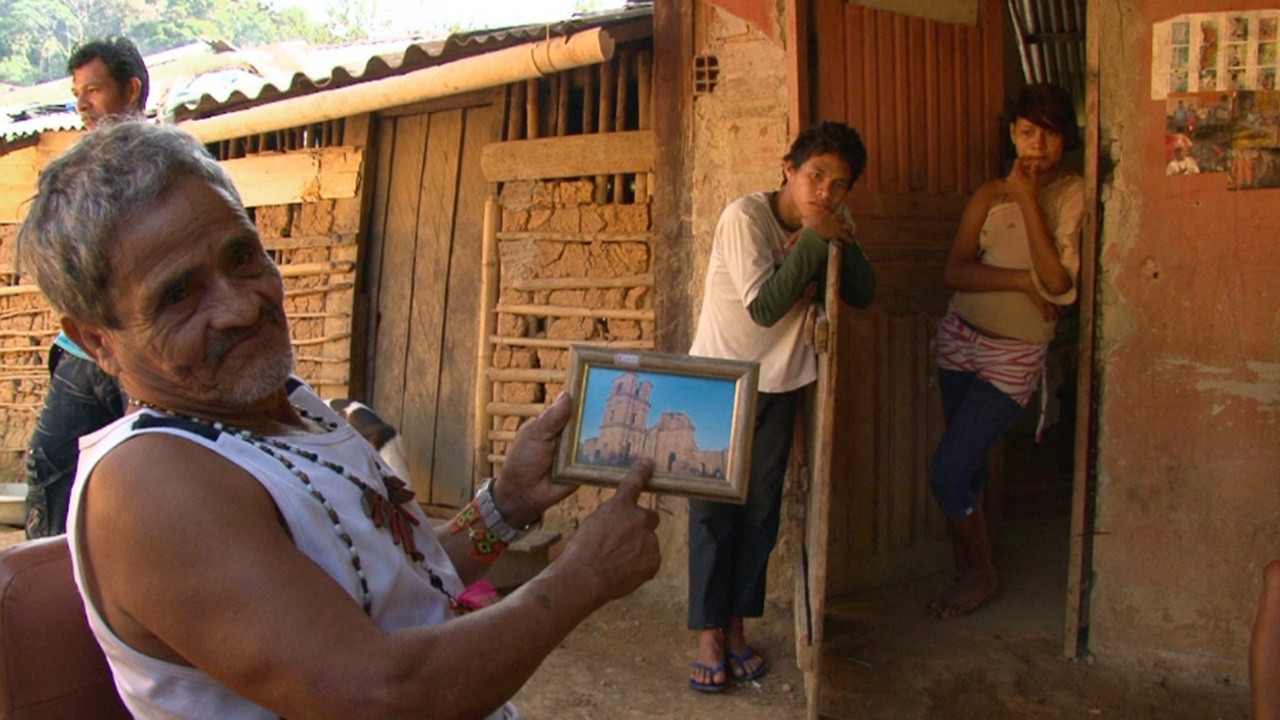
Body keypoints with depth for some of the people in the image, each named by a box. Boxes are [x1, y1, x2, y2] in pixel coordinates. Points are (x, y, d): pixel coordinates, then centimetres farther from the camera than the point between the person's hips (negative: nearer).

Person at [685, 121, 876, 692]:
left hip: (779, 384, 5)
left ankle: (736, 628, 19)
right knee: (713, 507, -1)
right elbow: (765, 307, -24)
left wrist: (842, 244, -19)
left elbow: (863, 296, -3)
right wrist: (812, 241, -25)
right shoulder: (745, 216, -19)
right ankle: (709, 634, 10)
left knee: (760, 511, 7)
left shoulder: (833, 221, -1)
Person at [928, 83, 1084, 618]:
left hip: (1015, 354, -4)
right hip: (961, 338, 4)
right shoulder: (989, 196, 3)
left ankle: (981, 573, 16)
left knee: (947, 473, -8)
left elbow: (1058, 280, -21)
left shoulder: (1075, 196, -7)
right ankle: (969, 568, 31)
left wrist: (1028, 200, -18)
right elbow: (954, 273, -7)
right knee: (967, 465, 13)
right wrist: (1022, 280, -18)